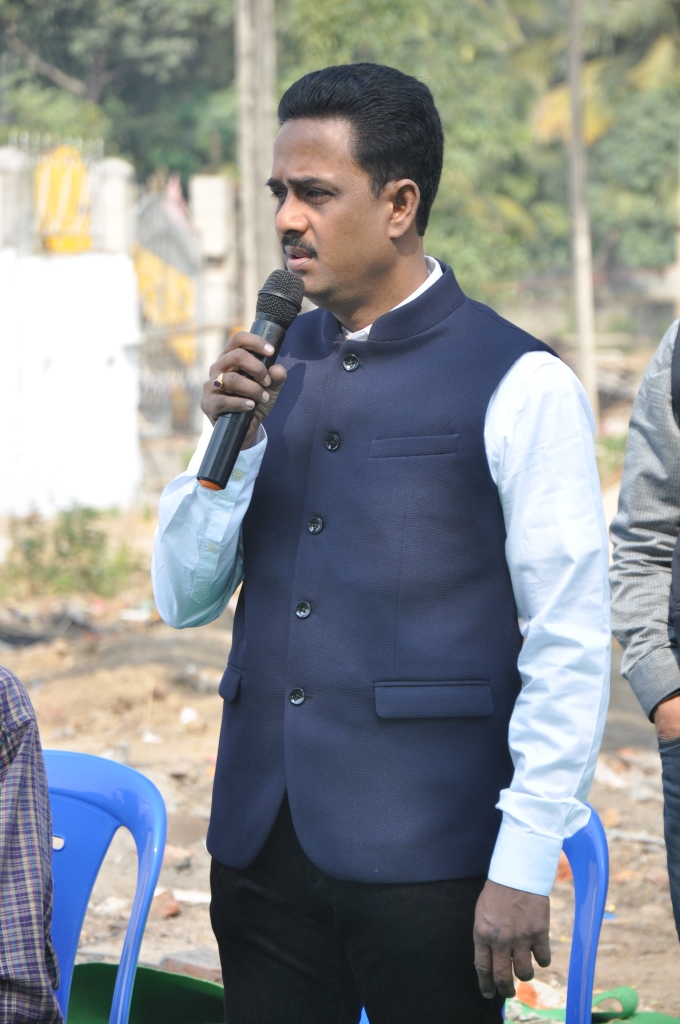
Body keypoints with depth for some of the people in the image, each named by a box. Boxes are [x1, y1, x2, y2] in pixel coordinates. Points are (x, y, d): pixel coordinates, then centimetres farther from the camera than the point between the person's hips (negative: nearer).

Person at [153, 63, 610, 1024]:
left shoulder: (519, 385, -7)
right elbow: (183, 599, 12)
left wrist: (523, 868, -12)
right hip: (261, 837, 5)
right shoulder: (272, 364, 11)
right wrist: (230, 440, -4)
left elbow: (570, 647, -8)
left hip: (424, 861, -5)